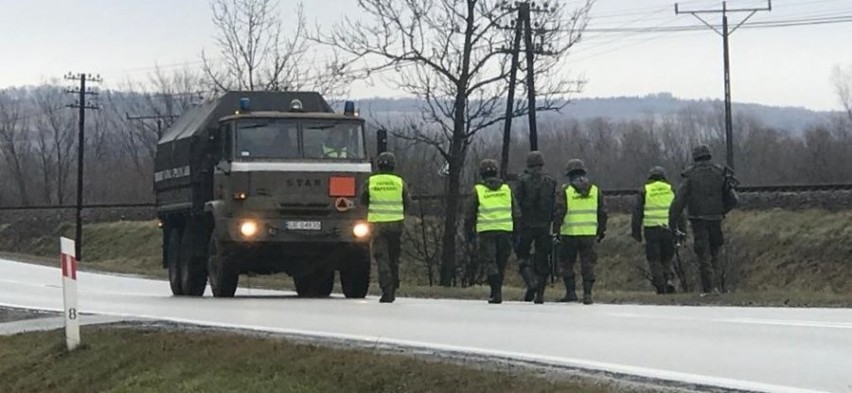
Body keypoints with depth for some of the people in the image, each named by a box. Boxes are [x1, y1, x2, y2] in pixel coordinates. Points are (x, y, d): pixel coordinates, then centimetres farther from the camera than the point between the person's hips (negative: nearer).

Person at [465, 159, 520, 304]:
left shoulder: (478, 190, 3)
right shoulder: (506, 189, 12)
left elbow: (470, 214, 4)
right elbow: (516, 212, 11)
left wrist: (469, 232, 14)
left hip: (486, 231, -3)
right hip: (505, 230, 3)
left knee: (490, 262, -3)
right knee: (501, 263, 12)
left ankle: (496, 293, -16)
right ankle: (497, 291, 19)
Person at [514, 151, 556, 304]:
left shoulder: (523, 181, -3)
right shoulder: (550, 182, 6)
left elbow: (517, 204, -6)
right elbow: (555, 206, 7)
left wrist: (514, 226, 0)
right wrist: (554, 226, 14)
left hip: (526, 225, -3)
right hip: (544, 226, 3)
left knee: (523, 257, 6)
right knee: (542, 261, 8)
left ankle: (531, 282, -18)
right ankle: (540, 294, 5)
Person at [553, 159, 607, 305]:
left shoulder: (565, 190, -4)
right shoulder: (595, 189, 8)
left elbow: (559, 212, -8)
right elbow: (602, 213, 11)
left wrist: (556, 230, -2)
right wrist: (601, 231, 19)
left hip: (570, 233, -2)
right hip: (589, 233, 3)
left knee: (567, 264, 10)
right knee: (588, 265, 5)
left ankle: (571, 292, 7)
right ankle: (587, 294, -1)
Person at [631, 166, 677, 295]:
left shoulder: (644, 191, 5)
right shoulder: (671, 190, 10)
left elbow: (637, 213, 3)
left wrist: (636, 231, 7)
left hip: (651, 229, -2)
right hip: (669, 229, 2)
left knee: (654, 260, 3)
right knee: (667, 258, 13)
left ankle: (660, 287, -4)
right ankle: (669, 279, -8)